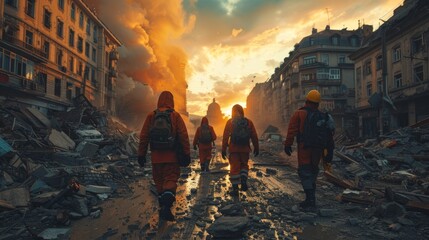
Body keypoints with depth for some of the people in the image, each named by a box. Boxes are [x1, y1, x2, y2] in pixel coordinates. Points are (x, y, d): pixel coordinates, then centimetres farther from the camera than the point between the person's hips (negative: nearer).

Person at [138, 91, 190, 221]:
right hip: (172, 156, -2)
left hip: (156, 156, 2)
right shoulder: (175, 116, -4)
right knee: (170, 180, 2)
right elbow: (183, 136, -7)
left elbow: (143, 137, 2)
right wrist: (187, 154, -1)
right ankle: (166, 206, -16)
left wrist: (141, 154, 9)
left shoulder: (151, 116, 2)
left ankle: (163, 206, 25)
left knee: (159, 181, 15)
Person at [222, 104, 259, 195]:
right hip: (245, 149, 2)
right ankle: (243, 180, -4)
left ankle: (235, 188, 4)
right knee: (244, 165, 19)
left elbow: (225, 136, -4)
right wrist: (256, 148, 14)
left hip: (233, 149, -1)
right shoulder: (248, 122, 5)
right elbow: (254, 136, 5)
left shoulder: (230, 122, 0)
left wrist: (223, 149, -1)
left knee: (234, 167, 4)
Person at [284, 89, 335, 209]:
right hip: (318, 149, 6)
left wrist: (288, 144, -11)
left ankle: (310, 199, -11)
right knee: (313, 172, 16)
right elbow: (329, 135, 13)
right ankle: (311, 198, 22)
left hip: (304, 148, -5)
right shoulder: (323, 116, 13)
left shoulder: (299, 114, -3)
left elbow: (292, 130, -12)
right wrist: (330, 151, 17)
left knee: (304, 172, -2)